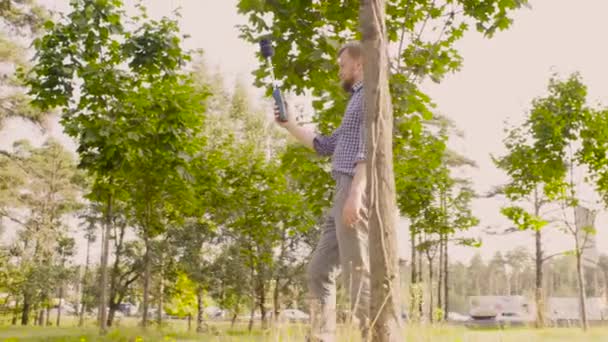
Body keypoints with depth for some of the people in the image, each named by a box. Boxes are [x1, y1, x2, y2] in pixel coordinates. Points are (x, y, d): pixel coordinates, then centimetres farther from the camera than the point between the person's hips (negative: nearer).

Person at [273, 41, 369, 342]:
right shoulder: (357, 101, 30)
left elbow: (369, 146, -14)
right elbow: (326, 146, 35)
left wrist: (355, 192, -24)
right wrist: (289, 124, 31)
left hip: (356, 192, -10)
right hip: (344, 195, 10)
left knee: (358, 274, -12)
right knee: (318, 272, 7)